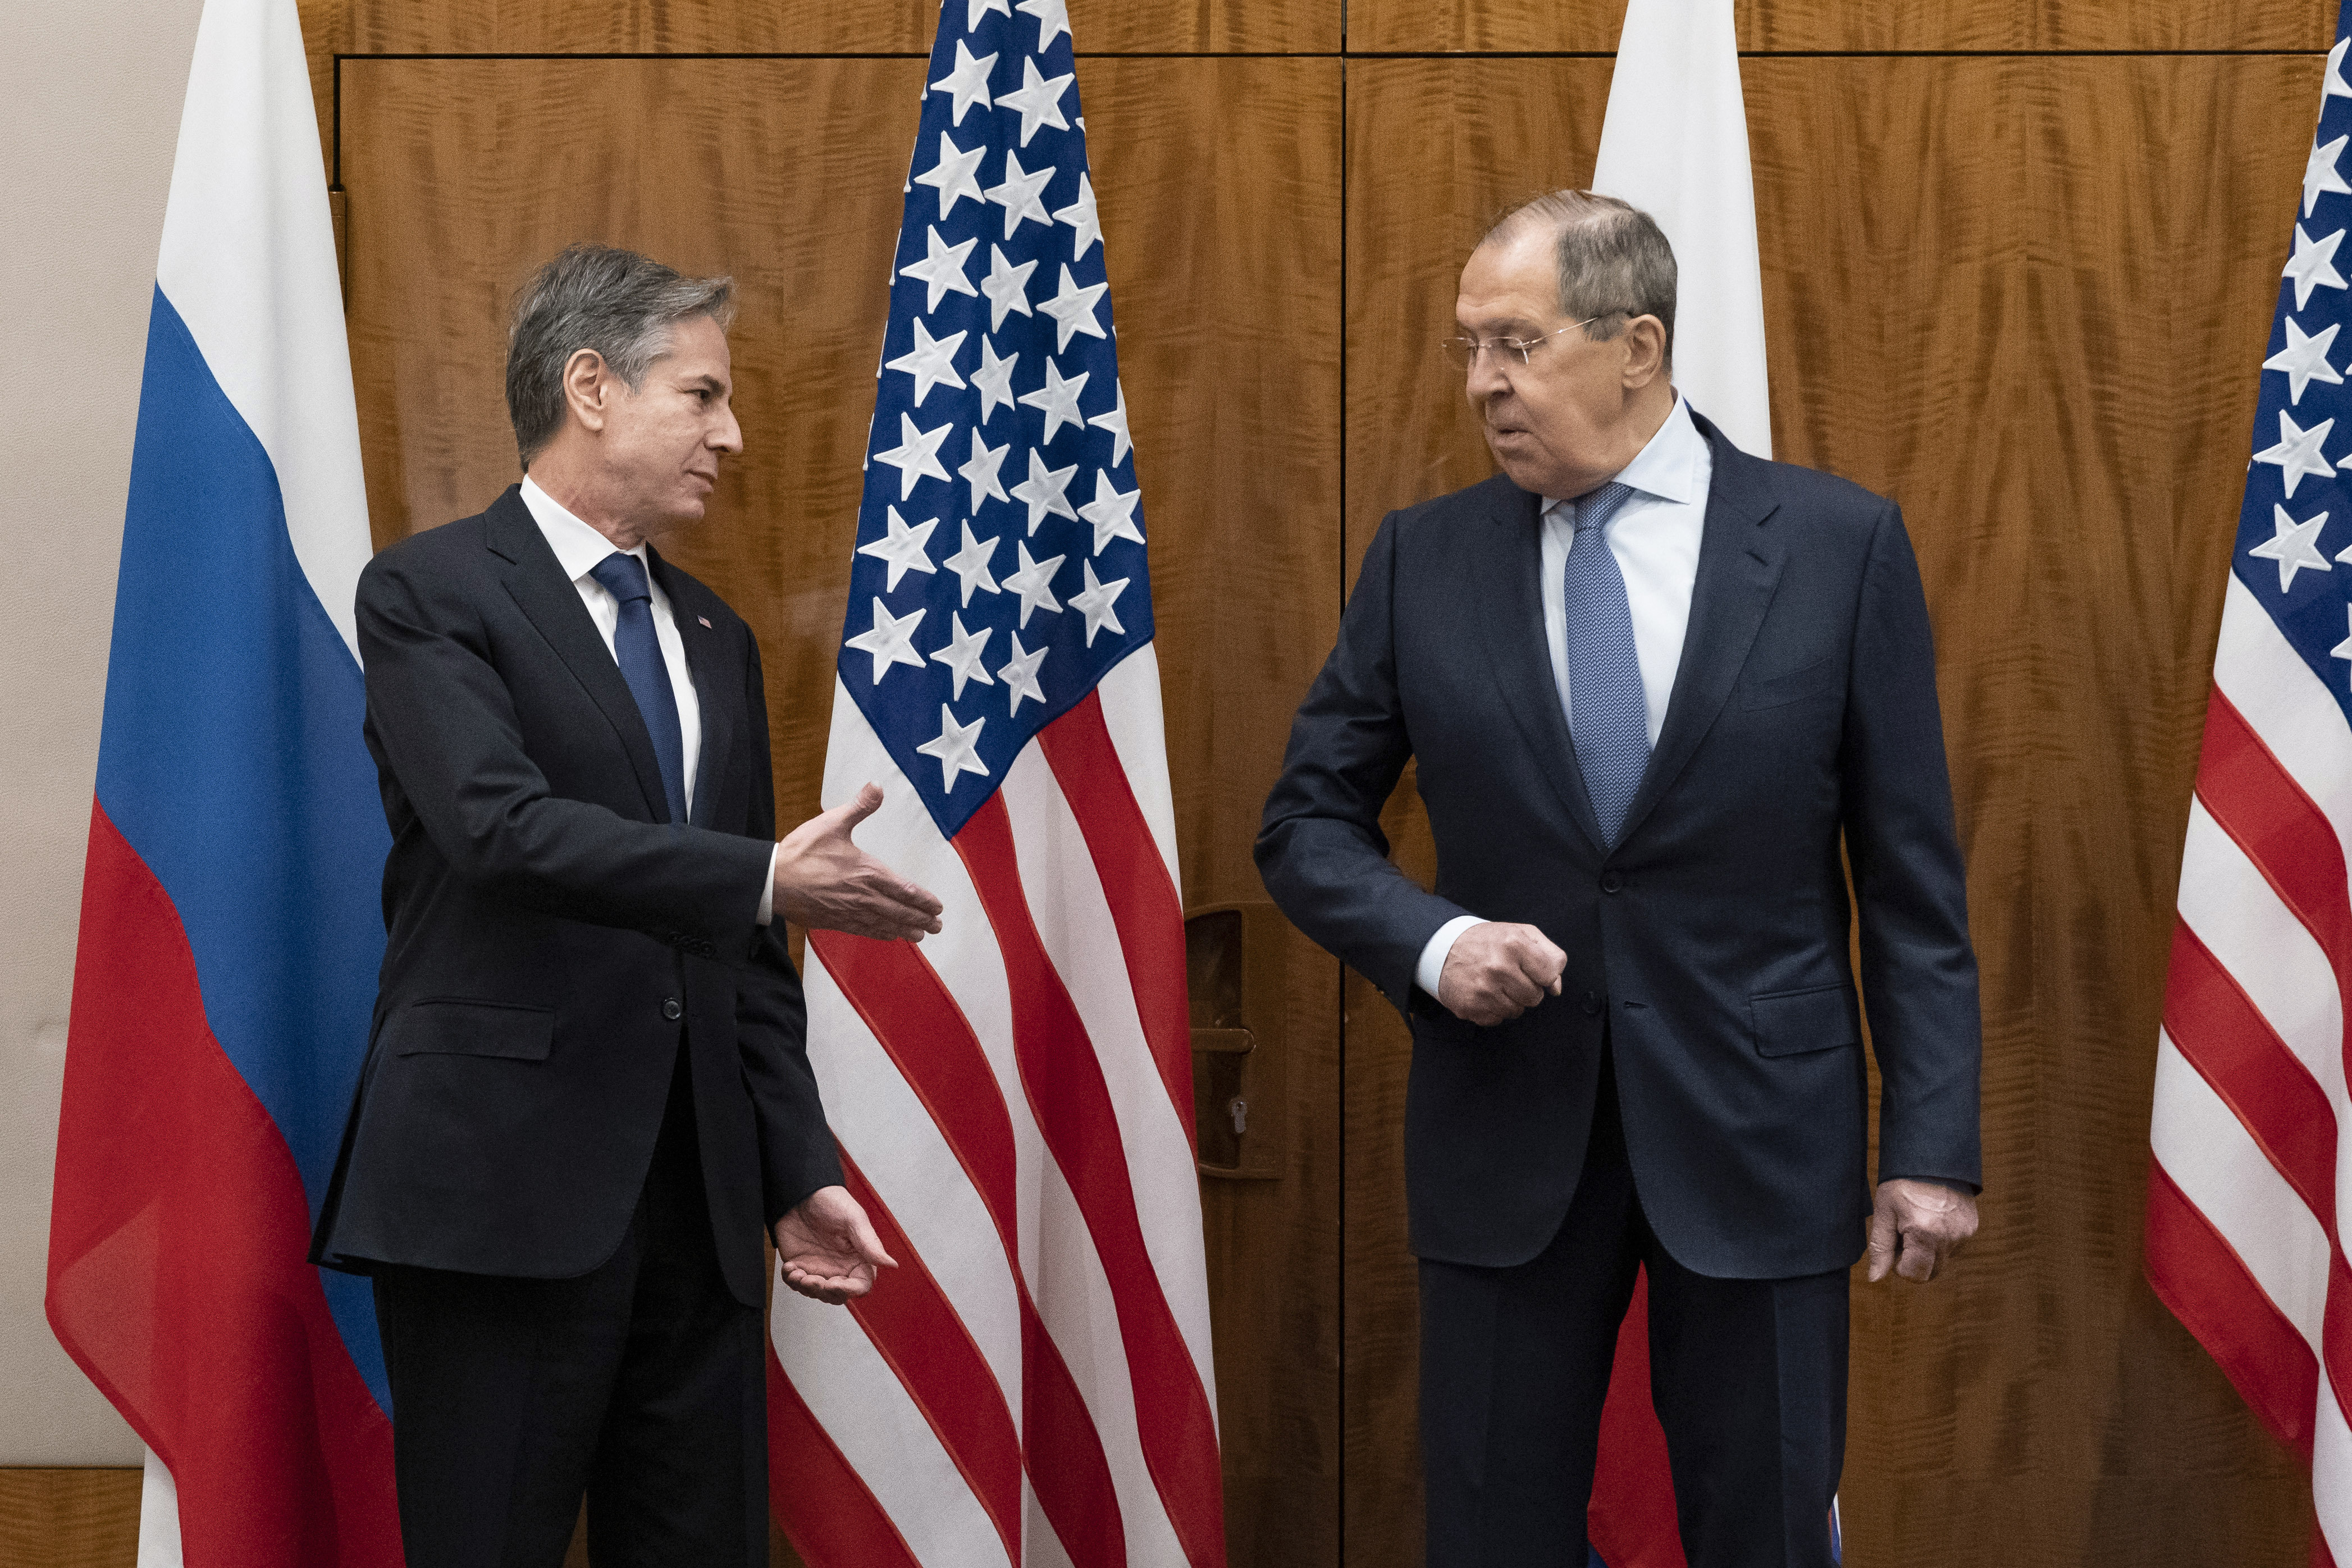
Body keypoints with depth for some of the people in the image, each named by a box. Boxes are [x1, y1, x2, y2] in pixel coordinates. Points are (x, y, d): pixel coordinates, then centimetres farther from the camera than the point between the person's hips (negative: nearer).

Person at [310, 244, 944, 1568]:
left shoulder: (716, 638, 18)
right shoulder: (433, 594, -3)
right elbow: (505, 827, -20)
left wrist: (799, 1173, 11)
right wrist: (763, 879, -23)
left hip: (698, 1200, 7)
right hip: (503, 1190, -6)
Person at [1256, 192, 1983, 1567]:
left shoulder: (1841, 544, -2)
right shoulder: (1424, 559, 3)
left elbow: (1912, 876, -1)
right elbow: (1309, 824, 9)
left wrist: (1933, 1142, -5)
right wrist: (1429, 939, -11)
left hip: (1756, 1130, -1)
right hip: (1507, 1130, 2)